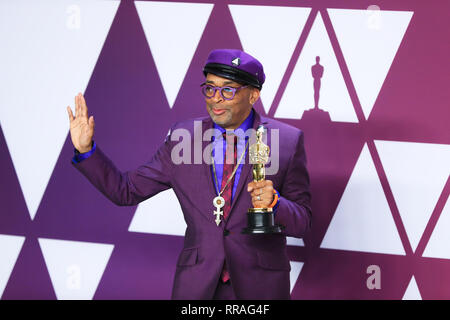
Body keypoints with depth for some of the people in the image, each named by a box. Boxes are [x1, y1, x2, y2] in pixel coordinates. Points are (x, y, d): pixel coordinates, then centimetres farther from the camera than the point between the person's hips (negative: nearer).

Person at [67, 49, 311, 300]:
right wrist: (86, 149, -8)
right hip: (196, 285, 1)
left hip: (260, 286, -1)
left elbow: (302, 223, -5)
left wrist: (274, 203, -25)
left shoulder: (288, 141, -5)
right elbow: (127, 191, 4)